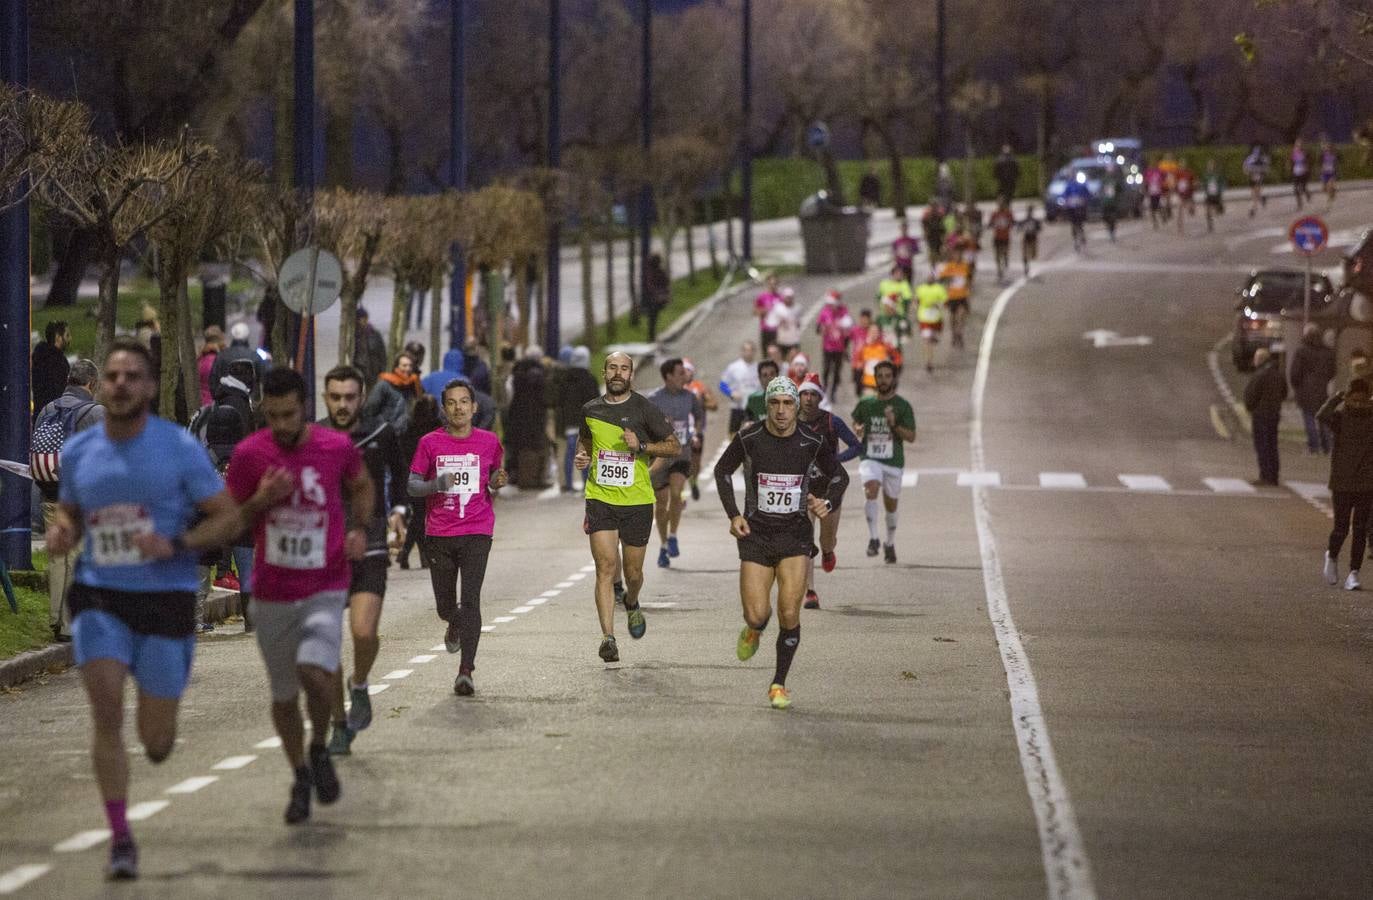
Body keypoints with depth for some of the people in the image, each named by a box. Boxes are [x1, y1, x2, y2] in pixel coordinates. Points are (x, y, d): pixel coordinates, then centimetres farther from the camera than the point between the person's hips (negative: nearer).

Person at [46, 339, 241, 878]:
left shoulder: (179, 448, -6)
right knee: (106, 712, -17)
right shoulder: (79, 452, 4)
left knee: (156, 742, 4)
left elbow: (229, 519, -4)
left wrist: (174, 545, -20)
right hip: (100, 596, 2)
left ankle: (158, 724, 43)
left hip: (166, 597, -2)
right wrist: (60, 533, -3)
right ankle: (120, 839, -8)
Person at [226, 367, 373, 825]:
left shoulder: (338, 448, -6)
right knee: (283, 694, 10)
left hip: (325, 589, -2)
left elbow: (361, 487, 17)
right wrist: (262, 501, -18)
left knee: (315, 670, -24)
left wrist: (359, 529, 0)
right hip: (272, 594, 2)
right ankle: (300, 778, 32)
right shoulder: (249, 455, -7)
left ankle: (320, 748, 5)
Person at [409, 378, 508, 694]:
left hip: (477, 532, -1)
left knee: (471, 599, -14)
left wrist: (497, 482, -5)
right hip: (439, 534, 1)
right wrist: (436, 484, -17)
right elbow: (413, 485, 2)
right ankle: (455, 625, 48)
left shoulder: (489, 442, 3)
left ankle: (466, 671, -13)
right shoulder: (430, 443, 0)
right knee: (445, 606, 9)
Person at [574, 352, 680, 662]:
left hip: (637, 500, -1)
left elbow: (675, 447, -1)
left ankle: (631, 604, 45)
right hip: (600, 498, 1)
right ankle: (608, 637, -16)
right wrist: (581, 456, 5)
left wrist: (642, 445, -17)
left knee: (633, 572, 10)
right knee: (606, 567, -13)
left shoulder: (644, 409, -3)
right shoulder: (591, 410, 6)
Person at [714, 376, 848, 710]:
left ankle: (779, 684, 5)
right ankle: (753, 630, 30)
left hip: (795, 534, 0)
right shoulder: (748, 439, -6)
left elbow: (839, 476, 12)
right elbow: (722, 471, 11)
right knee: (757, 615, -9)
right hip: (756, 533, 0)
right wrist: (733, 515, 0)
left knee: (789, 614, -11)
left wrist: (828, 503, -8)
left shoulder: (811, 442, -5)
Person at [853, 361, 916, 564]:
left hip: (893, 461, 0)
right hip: (870, 458, 0)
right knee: (871, 489, -29)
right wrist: (858, 429, -1)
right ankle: (872, 538, -27)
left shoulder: (903, 406, -2)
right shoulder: (865, 404, 4)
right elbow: (856, 422, 22)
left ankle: (890, 543, 35)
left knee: (891, 505, 11)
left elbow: (911, 437, -4)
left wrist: (894, 425, -21)